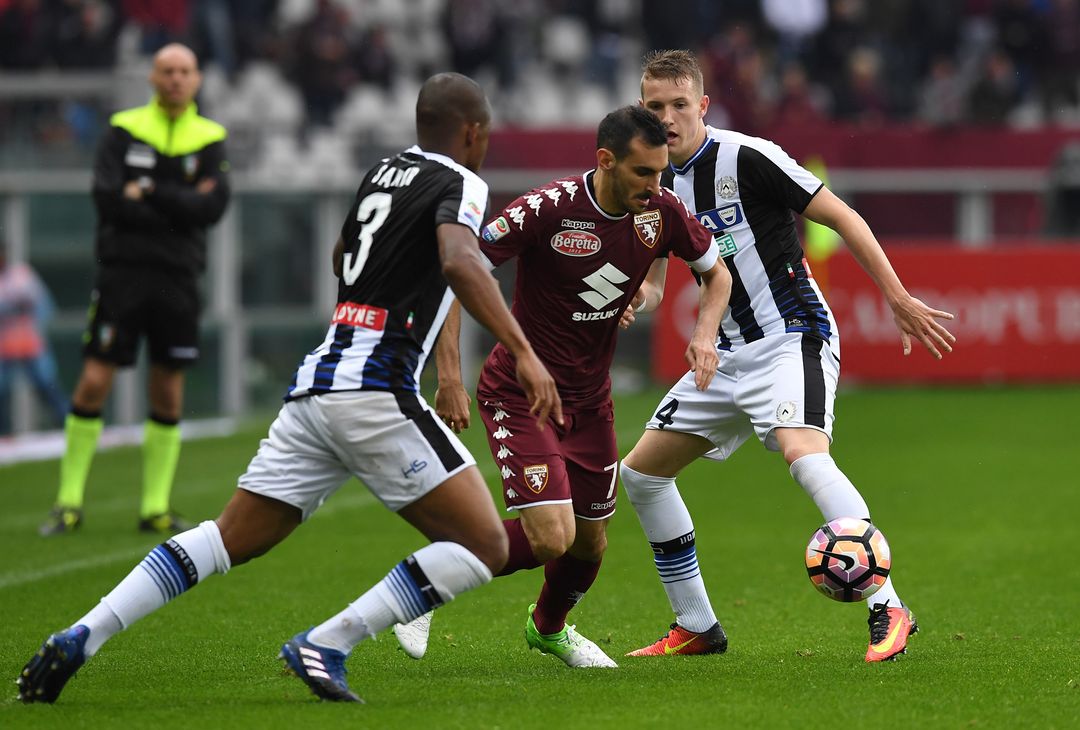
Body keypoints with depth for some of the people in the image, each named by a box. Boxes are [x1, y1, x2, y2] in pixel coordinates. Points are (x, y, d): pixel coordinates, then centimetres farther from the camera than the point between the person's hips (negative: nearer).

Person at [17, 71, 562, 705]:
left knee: (231, 538, 13)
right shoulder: (461, 183, -2)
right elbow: (460, 263, -23)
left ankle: (78, 639, 1)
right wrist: (524, 353, -29)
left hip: (315, 385, 8)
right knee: (485, 546, -4)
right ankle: (327, 646, -13)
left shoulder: (383, 172, 21)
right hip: (376, 389, -8)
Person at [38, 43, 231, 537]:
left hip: (178, 278, 2)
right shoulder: (124, 130, 3)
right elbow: (107, 197, -11)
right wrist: (180, 208, -12)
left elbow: (214, 207, -8)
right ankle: (69, 503, 1)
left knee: (168, 396, 4)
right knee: (94, 383, -7)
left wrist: (148, 192, -13)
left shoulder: (210, 139, 7)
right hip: (122, 273, -2)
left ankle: (155, 508, 12)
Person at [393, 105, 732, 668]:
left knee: (590, 541, 14)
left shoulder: (661, 211, -7)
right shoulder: (548, 209, -25)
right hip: (519, 395, -6)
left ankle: (549, 627, 47)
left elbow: (716, 272, 12)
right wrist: (449, 376, -25)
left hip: (590, 401, 6)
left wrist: (704, 334, -7)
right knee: (551, 536, -20)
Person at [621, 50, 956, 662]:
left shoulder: (746, 158, -15)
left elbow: (842, 217, -11)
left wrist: (900, 300, -14)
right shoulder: (661, 181, 7)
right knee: (642, 471, 9)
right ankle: (697, 627, 18)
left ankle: (888, 610, -34)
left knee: (804, 454, -33)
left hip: (792, 336, -9)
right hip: (729, 354, 9)